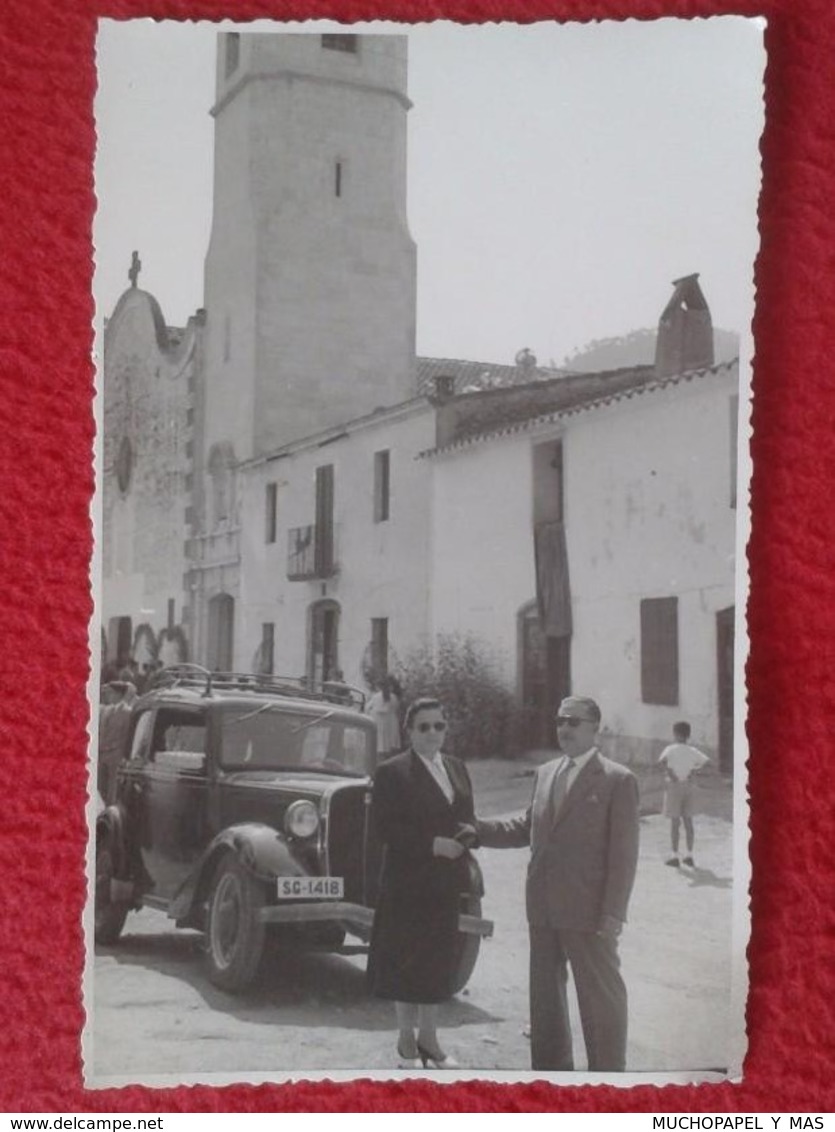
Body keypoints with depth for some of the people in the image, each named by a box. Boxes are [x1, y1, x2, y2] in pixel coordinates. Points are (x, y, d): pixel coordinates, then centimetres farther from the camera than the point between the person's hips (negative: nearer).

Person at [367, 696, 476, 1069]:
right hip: (407, 882, -6)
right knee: (407, 961, 3)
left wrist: (468, 831, -5)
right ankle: (406, 1041, 16)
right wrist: (432, 844, -20)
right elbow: (384, 827, -15)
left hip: (445, 883, 6)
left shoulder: (457, 769, 13)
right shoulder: (392, 772, -8)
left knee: (438, 961, 11)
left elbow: (467, 816, 18)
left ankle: (429, 1038, 22)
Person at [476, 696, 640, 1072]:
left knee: (601, 996, 3)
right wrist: (478, 831, 3)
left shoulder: (617, 780, -7)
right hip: (544, 910, 6)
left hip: (588, 912, -6)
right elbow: (527, 827, 16)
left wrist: (612, 914, -14)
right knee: (545, 992, 17)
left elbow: (623, 853, -10)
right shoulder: (545, 773, 12)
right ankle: (551, 1064, 31)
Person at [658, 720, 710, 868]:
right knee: (688, 821, 10)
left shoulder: (671, 749, -9)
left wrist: (670, 773, -16)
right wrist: (694, 770, -2)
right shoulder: (693, 751, 3)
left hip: (674, 785, -4)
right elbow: (706, 761, -6)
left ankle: (675, 856, 2)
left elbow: (662, 760, -27)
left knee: (675, 821, 0)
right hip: (689, 785, 4)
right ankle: (689, 856, 12)